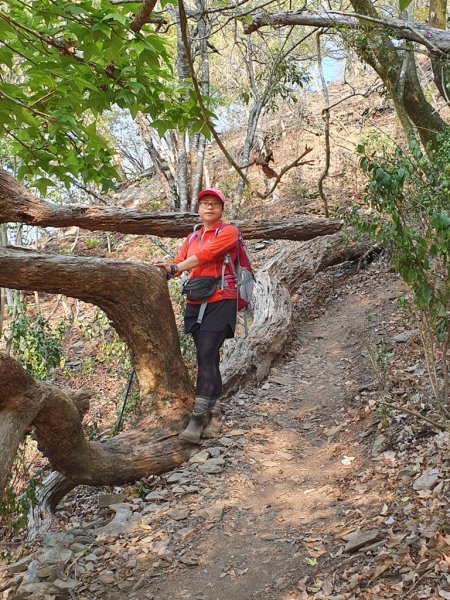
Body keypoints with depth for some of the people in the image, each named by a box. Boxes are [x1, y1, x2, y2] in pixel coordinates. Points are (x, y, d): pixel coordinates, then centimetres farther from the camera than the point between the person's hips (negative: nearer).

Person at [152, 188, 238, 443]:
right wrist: (168, 269, -16)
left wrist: (176, 267, -27)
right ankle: (214, 416, 13)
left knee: (206, 356, -15)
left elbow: (206, 254, -16)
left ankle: (198, 417, -15)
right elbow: (179, 262, 7)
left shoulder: (228, 232, 0)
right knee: (208, 360, 6)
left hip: (221, 300, -6)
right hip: (196, 303, 6)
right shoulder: (192, 238, 21)